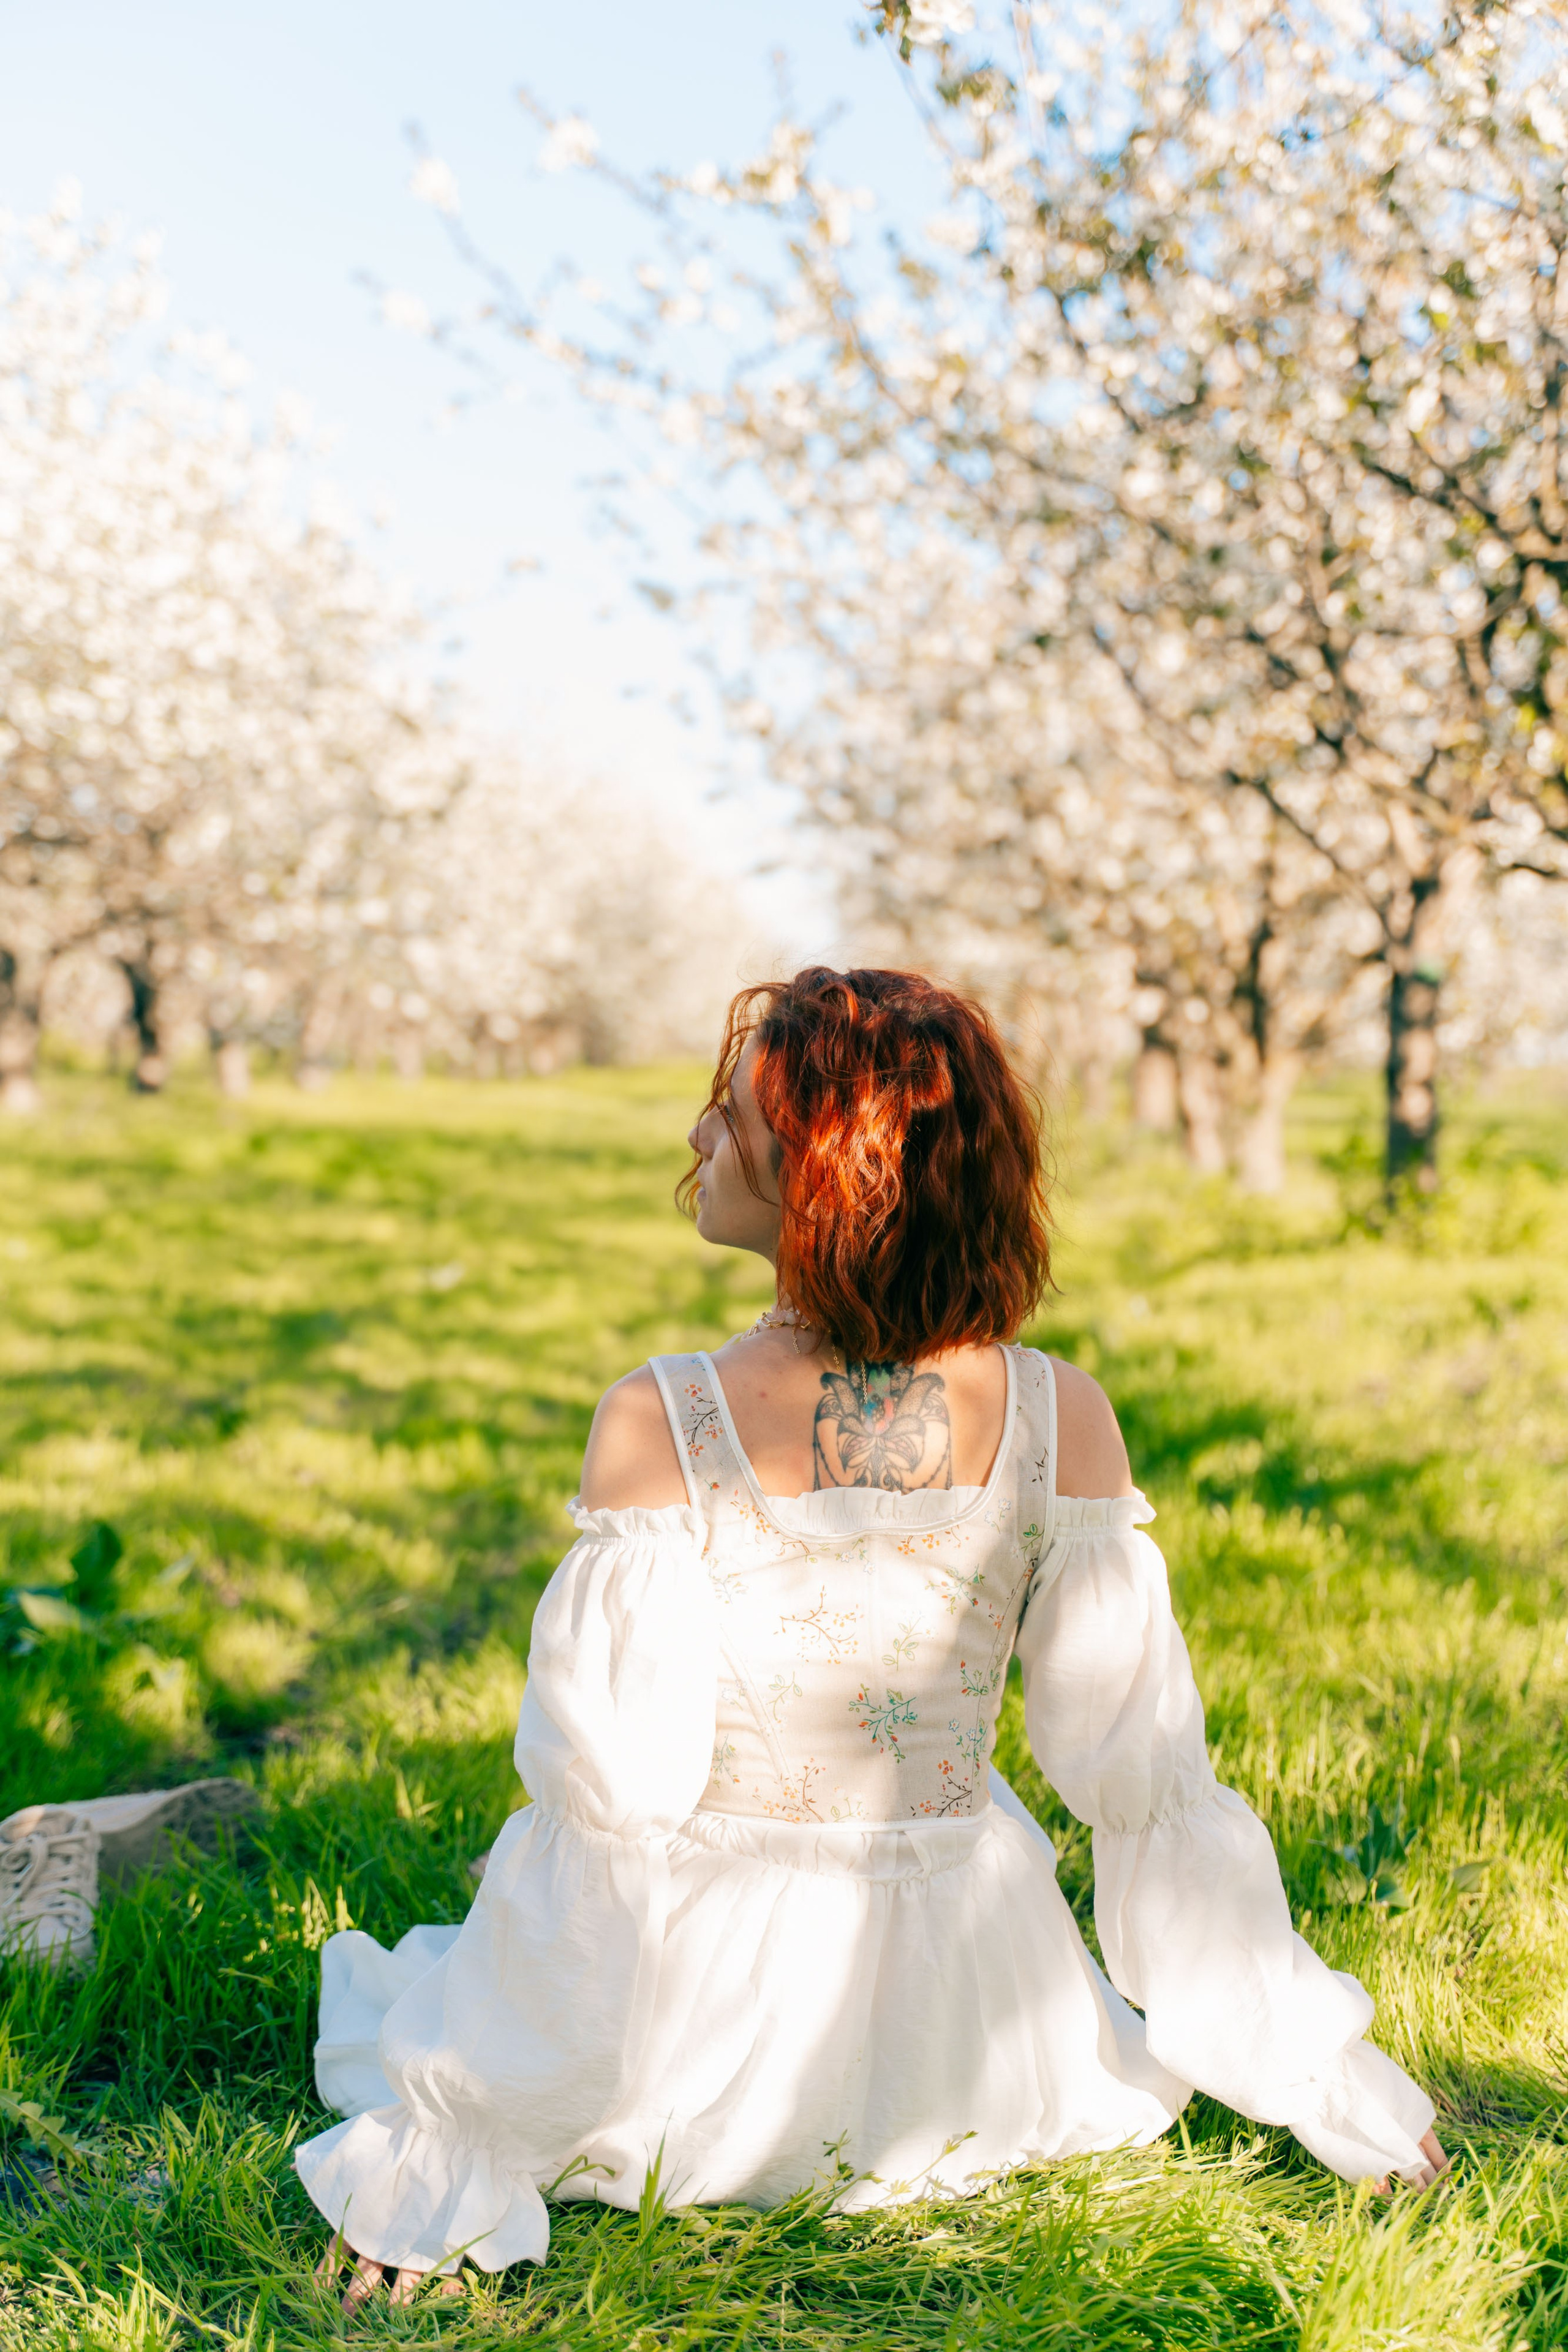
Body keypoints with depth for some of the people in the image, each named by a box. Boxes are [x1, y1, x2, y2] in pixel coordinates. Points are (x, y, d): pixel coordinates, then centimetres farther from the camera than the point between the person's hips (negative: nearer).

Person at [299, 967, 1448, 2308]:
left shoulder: (658, 1425, -22)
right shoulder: (1065, 1422, -15)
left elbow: (609, 1785, -19)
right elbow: (1146, 1769, -8)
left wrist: (442, 2174, -9)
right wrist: (1332, 2090, 6)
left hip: (702, 2039, -2)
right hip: (945, 2035, 2)